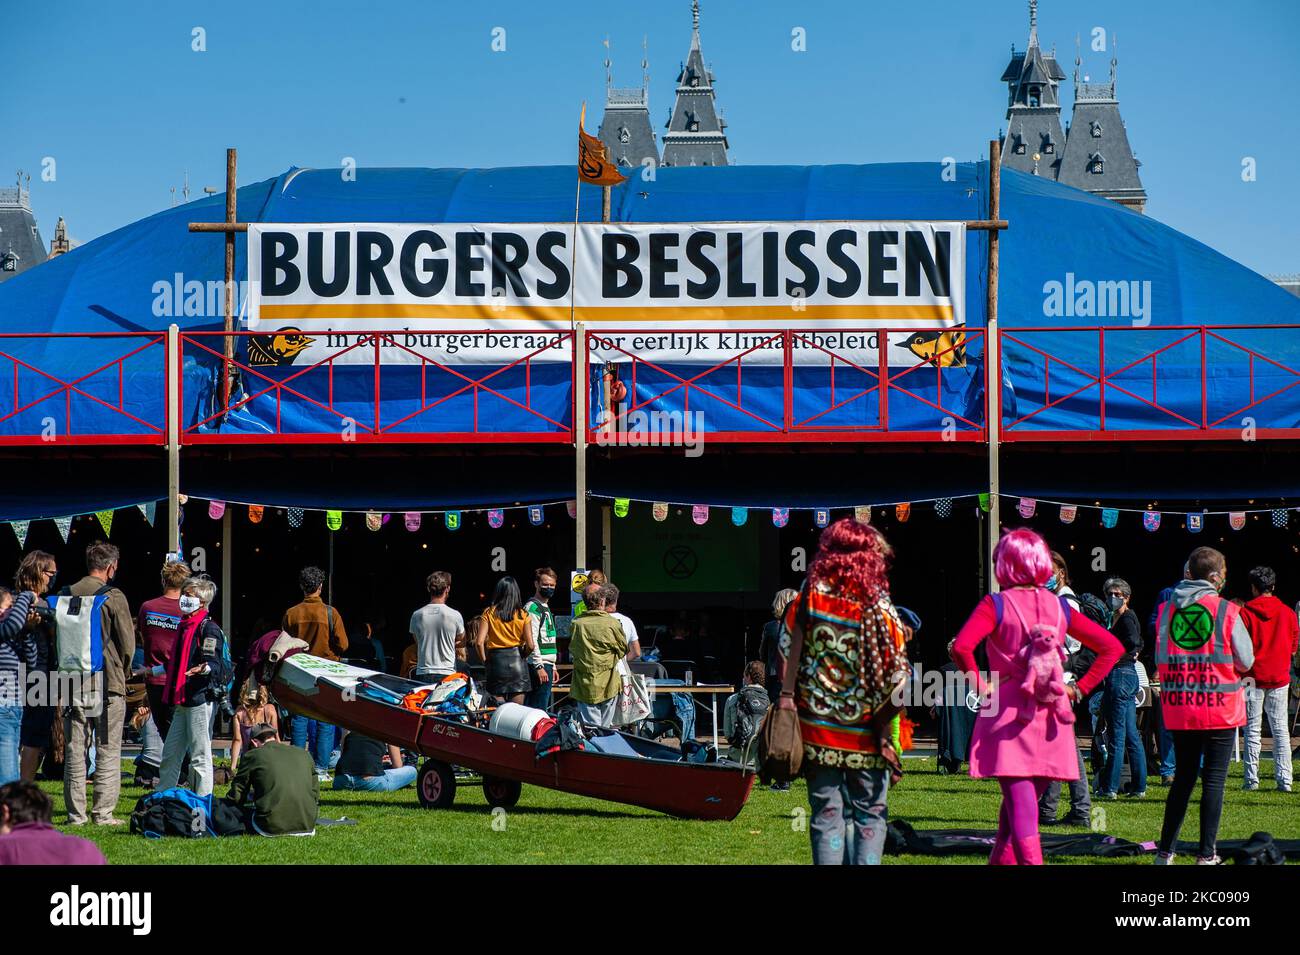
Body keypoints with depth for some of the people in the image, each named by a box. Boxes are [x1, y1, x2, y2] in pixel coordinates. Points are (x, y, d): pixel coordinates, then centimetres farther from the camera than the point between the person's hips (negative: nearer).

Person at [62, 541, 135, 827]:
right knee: (108, 750, 2)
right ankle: (103, 813, 0)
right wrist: (123, 672, 12)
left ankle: (76, 812, 9)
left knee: (74, 750, 9)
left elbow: (57, 637, 11)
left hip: (73, 682, 4)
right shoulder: (113, 597, -9)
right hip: (108, 683, -4)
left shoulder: (66, 595, 3)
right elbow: (128, 643, -6)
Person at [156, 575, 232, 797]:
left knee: (200, 755, -5)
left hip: (200, 698, -9)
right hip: (182, 700, 9)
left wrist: (204, 669, -40)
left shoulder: (209, 628, -9)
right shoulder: (184, 625, 18)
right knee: (170, 754, 12)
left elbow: (215, 664, -18)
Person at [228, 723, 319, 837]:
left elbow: (236, 796, 7)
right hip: (307, 825, 4)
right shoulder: (304, 754, 13)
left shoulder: (252, 756, 2)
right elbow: (315, 794, 17)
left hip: (271, 827, -4)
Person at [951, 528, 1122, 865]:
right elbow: (1112, 647, 8)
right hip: (1050, 718, 4)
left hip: (1008, 715, -4)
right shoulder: (1059, 606, 8)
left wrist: (981, 685, -9)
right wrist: (1079, 689, 8)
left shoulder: (996, 604, -5)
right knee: (1019, 808, 18)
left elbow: (961, 647, -22)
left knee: (1020, 813, -6)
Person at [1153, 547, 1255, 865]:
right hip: (1220, 707, -4)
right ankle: (1206, 855, 1)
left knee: (1183, 776, 15)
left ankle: (1165, 852, 16)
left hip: (1178, 707, 4)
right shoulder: (1227, 612, -8)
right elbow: (1246, 661, -1)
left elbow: (1159, 659, 11)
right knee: (1214, 779, 2)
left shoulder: (1166, 609, 2)